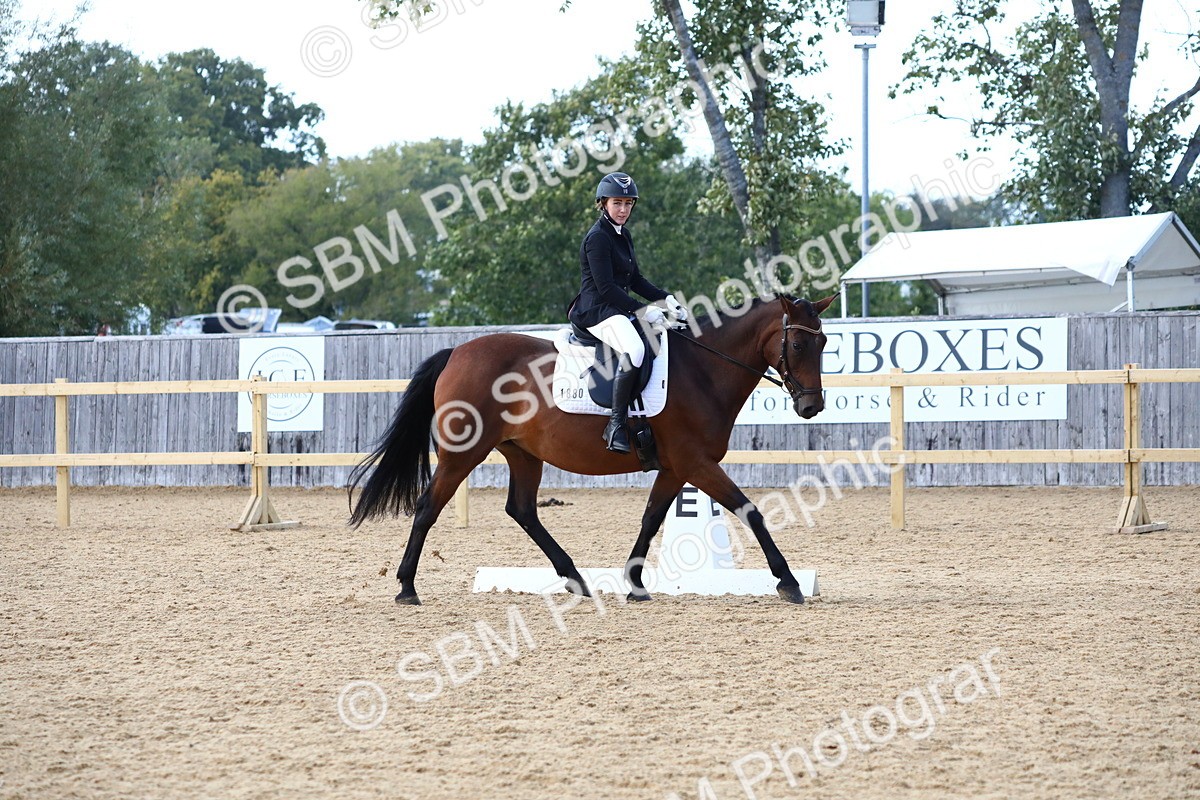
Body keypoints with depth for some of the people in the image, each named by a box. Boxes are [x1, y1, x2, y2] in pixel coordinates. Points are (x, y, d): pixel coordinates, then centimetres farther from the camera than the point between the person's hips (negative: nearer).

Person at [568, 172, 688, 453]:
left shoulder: (623, 235, 18)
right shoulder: (597, 238, -11)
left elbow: (635, 280, 22)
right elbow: (605, 287, -17)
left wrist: (666, 299, 7)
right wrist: (641, 310, -19)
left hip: (620, 308, 10)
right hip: (597, 310, -10)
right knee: (633, 349, -35)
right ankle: (616, 425, -34)